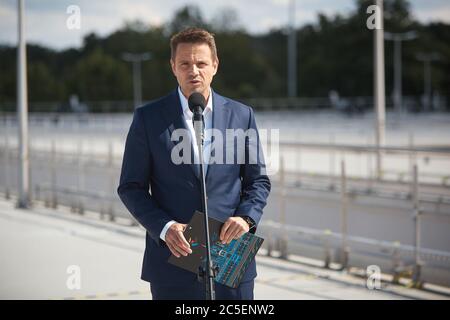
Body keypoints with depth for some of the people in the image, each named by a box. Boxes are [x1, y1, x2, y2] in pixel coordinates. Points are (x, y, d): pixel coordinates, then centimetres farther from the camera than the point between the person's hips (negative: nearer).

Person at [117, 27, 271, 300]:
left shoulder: (241, 116, 5)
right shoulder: (148, 118, 0)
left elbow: (259, 181, 11)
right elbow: (131, 187, 1)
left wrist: (246, 217, -8)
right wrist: (164, 227, -13)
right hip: (172, 261, -1)